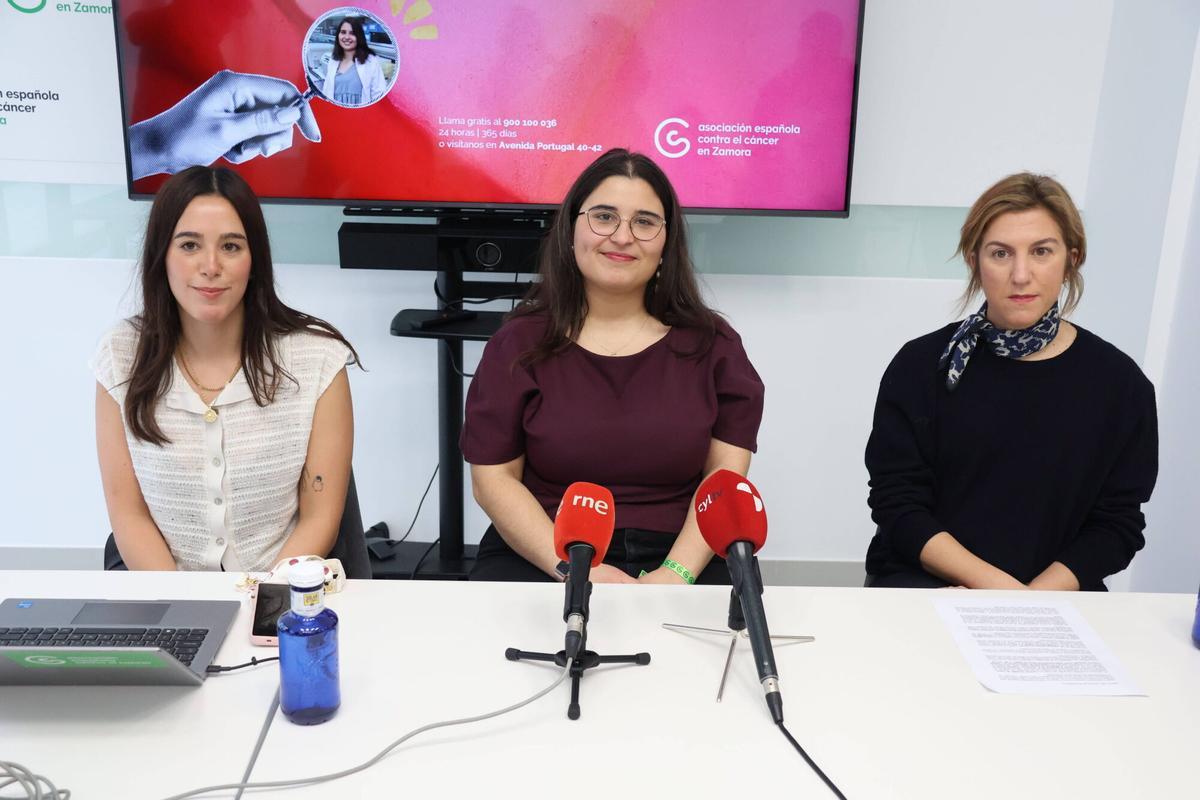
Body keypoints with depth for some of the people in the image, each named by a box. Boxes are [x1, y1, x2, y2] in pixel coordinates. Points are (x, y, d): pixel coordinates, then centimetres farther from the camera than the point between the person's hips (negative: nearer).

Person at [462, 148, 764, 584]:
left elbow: (725, 475, 1)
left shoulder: (711, 343, 6)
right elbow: (494, 477, 0)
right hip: (541, 558, 0)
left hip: (684, 560, 1)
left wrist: (675, 574, -14)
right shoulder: (519, 343, 5)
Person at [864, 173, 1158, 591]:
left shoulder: (1119, 383, 3)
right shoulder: (922, 365, -1)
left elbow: (1117, 525, 3)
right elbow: (896, 503, -4)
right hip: (921, 582, -1)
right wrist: (996, 585, -15)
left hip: (1055, 591, 2)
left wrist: (1033, 598, -14)